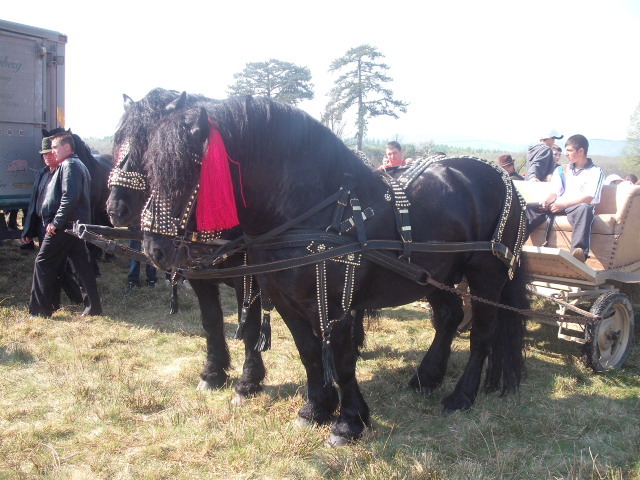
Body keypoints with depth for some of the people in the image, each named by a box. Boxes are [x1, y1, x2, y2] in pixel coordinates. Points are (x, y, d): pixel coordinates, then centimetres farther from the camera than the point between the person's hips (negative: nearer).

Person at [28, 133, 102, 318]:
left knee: (43, 263, 0)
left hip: (63, 226, -10)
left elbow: (69, 197, -24)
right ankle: (93, 307, 11)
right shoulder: (79, 165, 19)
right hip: (77, 224, 10)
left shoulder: (68, 165, -12)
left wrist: (56, 222, -21)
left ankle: (39, 309, 6)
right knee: (81, 264, 9)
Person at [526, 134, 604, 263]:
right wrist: (546, 201, -9)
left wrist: (564, 204, -19)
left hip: (577, 206, -4)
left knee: (584, 209, -41)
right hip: (558, 206, 5)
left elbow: (588, 198, -5)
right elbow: (554, 193, 16)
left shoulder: (596, 171, 9)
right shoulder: (561, 170, 25)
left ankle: (579, 251, -62)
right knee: (531, 208, -23)